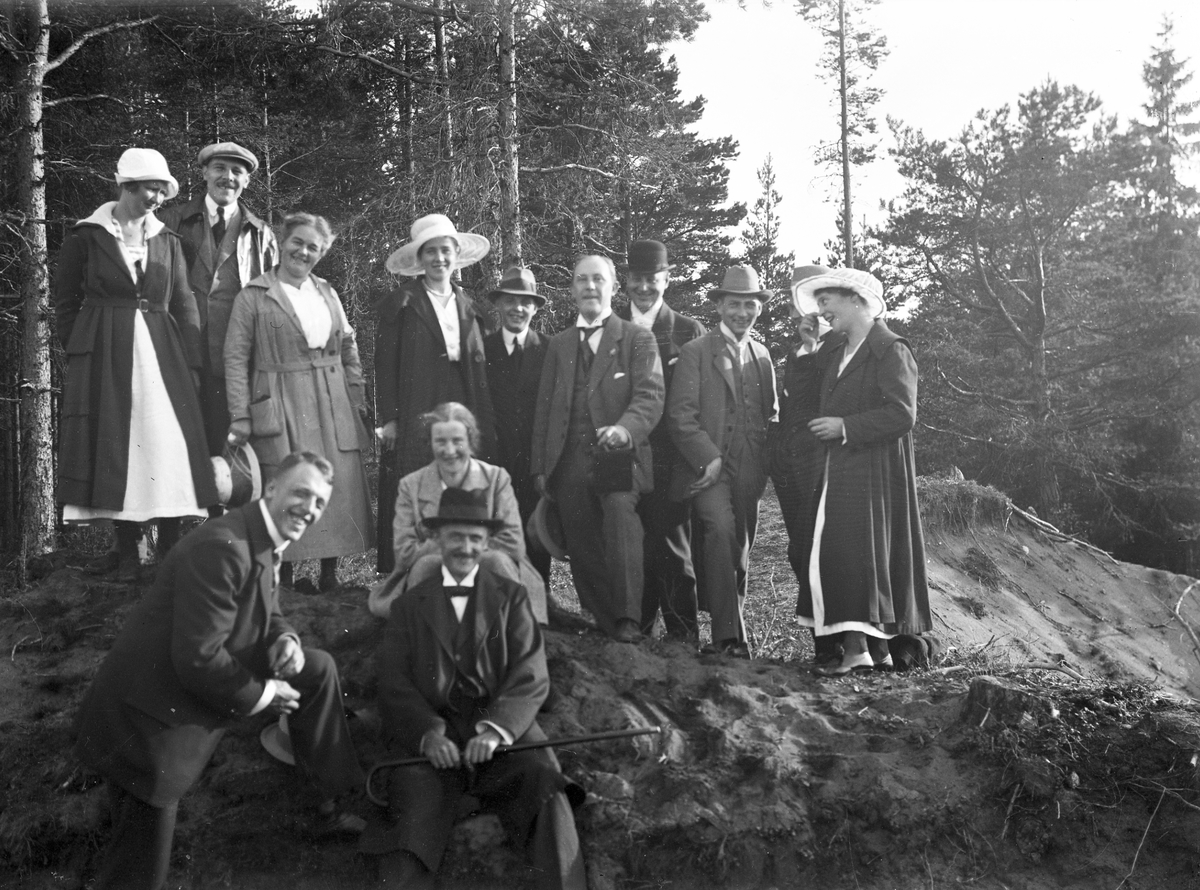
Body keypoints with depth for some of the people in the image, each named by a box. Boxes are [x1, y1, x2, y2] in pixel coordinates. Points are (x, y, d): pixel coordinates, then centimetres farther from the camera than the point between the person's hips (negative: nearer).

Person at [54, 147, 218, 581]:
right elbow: (65, 302, 6)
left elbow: (184, 304, 7)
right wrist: (80, 352, -2)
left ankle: (170, 550, 2)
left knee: (168, 446, -4)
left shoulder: (167, 241, 10)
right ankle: (127, 549, 7)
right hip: (104, 357, -2)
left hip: (162, 352, 2)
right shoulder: (86, 236, 2)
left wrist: (192, 362, -2)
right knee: (116, 446, 0)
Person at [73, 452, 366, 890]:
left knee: (317, 669, 13)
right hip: (147, 721, -9)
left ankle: (329, 804, 24)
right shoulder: (221, 546, -27)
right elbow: (197, 659, -29)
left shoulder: (266, 542, 2)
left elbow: (263, 614, 16)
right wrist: (261, 695, -15)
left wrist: (285, 639, -7)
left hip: (198, 687, 10)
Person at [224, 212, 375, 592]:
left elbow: (348, 348, 16)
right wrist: (240, 418, -10)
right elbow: (236, 358, -3)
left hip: (333, 406, 4)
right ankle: (284, 573, 7)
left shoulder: (327, 293, 14)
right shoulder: (254, 296, 0)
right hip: (281, 409, -4)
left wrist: (358, 401, 7)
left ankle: (330, 573, 11)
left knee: (340, 486, 2)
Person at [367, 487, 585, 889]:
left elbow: (532, 677, 4)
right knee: (415, 809, -29)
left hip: (501, 730, 0)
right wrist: (429, 733, -14)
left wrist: (495, 728, -15)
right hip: (429, 735, 0)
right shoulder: (410, 605, 17)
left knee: (545, 785, -29)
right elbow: (394, 683, 6)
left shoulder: (511, 596, 15)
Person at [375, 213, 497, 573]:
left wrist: (485, 426, 5)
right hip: (416, 421, -4)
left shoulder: (467, 308, 17)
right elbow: (385, 366, -1)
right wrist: (389, 419, -9)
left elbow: (478, 370, 13)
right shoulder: (400, 305, 4)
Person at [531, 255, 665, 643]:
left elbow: (650, 396, -6)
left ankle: (628, 620, -31)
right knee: (582, 550, 1)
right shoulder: (559, 344, 21)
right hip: (570, 462, 4)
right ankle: (603, 623, 14)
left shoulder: (637, 339, 8)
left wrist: (626, 427, -26)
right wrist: (540, 467, 11)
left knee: (620, 510, -29)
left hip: (618, 455, -4)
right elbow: (544, 407, 20)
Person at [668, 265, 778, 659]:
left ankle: (726, 637, 16)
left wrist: (761, 465, 6)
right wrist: (710, 458, -15)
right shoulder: (695, 353, 2)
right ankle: (728, 634, -25)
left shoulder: (762, 356, 18)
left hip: (748, 474, 5)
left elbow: (771, 415, 22)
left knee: (739, 555, 6)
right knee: (721, 527, -26)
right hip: (708, 466, -5)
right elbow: (681, 416, -5)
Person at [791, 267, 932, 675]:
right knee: (837, 555, 4)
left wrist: (845, 427, -16)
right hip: (840, 471, 8)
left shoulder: (890, 350, -8)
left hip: (874, 471, -8)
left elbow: (902, 414, -16)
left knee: (862, 553, -11)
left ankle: (858, 646, -11)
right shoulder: (835, 349, 18)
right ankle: (873, 648, 7)